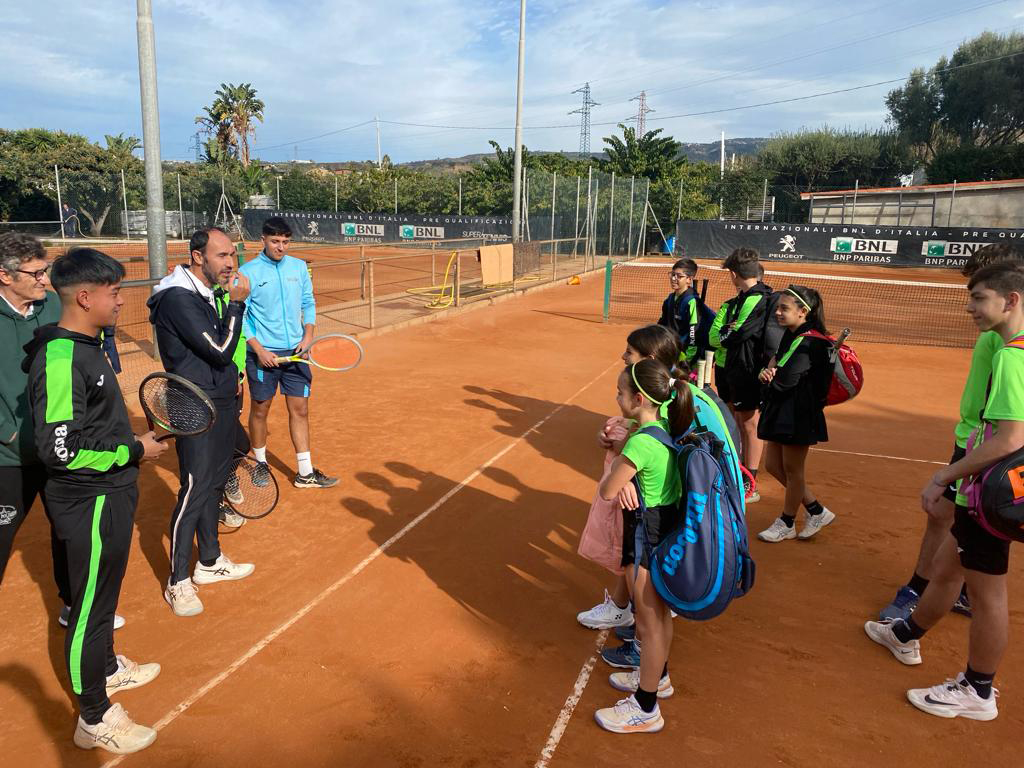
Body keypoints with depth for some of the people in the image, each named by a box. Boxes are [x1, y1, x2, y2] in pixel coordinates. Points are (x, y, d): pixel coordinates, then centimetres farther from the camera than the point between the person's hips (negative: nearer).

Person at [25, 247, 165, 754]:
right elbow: (60, 448, -27)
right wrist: (134, 452, -18)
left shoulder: (86, 346, 6)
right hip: (89, 504, -10)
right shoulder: (60, 359, -25)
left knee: (102, 592, 26)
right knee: (90, 606, 5)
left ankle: (107, 668, 47)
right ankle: (94, 718, 22)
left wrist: (131, 441, 10)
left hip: (110, 495, 10)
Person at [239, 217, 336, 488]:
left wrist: (308, 335, -2)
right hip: (262, 354, -3)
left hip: (295, 352, 3)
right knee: (260, 409, 10)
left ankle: (305, 473, 12)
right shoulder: (248, 272, -8)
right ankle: (260, 464, 30)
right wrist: (259, 349, -14)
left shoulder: (299, 267, 4)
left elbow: (308, 303, 13)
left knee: (300, 409, 4)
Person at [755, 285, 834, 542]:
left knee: (792, 469, 6)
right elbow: (775, 362, 9)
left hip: (799, 414, -9)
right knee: (773, 465, 14)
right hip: (780, 411, 9)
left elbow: (785, 380, -25)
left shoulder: (810, 342, -19)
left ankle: (786, 524, 24)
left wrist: (769, 376, -4)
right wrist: (769, 371, -14)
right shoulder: (790, 335, 9)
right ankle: (817, 511, 29)